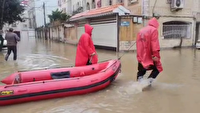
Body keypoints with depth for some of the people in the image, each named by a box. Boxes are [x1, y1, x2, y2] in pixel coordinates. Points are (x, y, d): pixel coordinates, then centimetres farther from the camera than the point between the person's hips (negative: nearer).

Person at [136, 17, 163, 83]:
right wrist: (156, 55, -18)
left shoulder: (141, 31, 13)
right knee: (158, 68, 13)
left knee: (141, 71, 21)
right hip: (150, 56, -6)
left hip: (141, 57, 6)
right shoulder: (154, 30, -7)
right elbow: (155, 45, -18)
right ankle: (149, 80, -7)